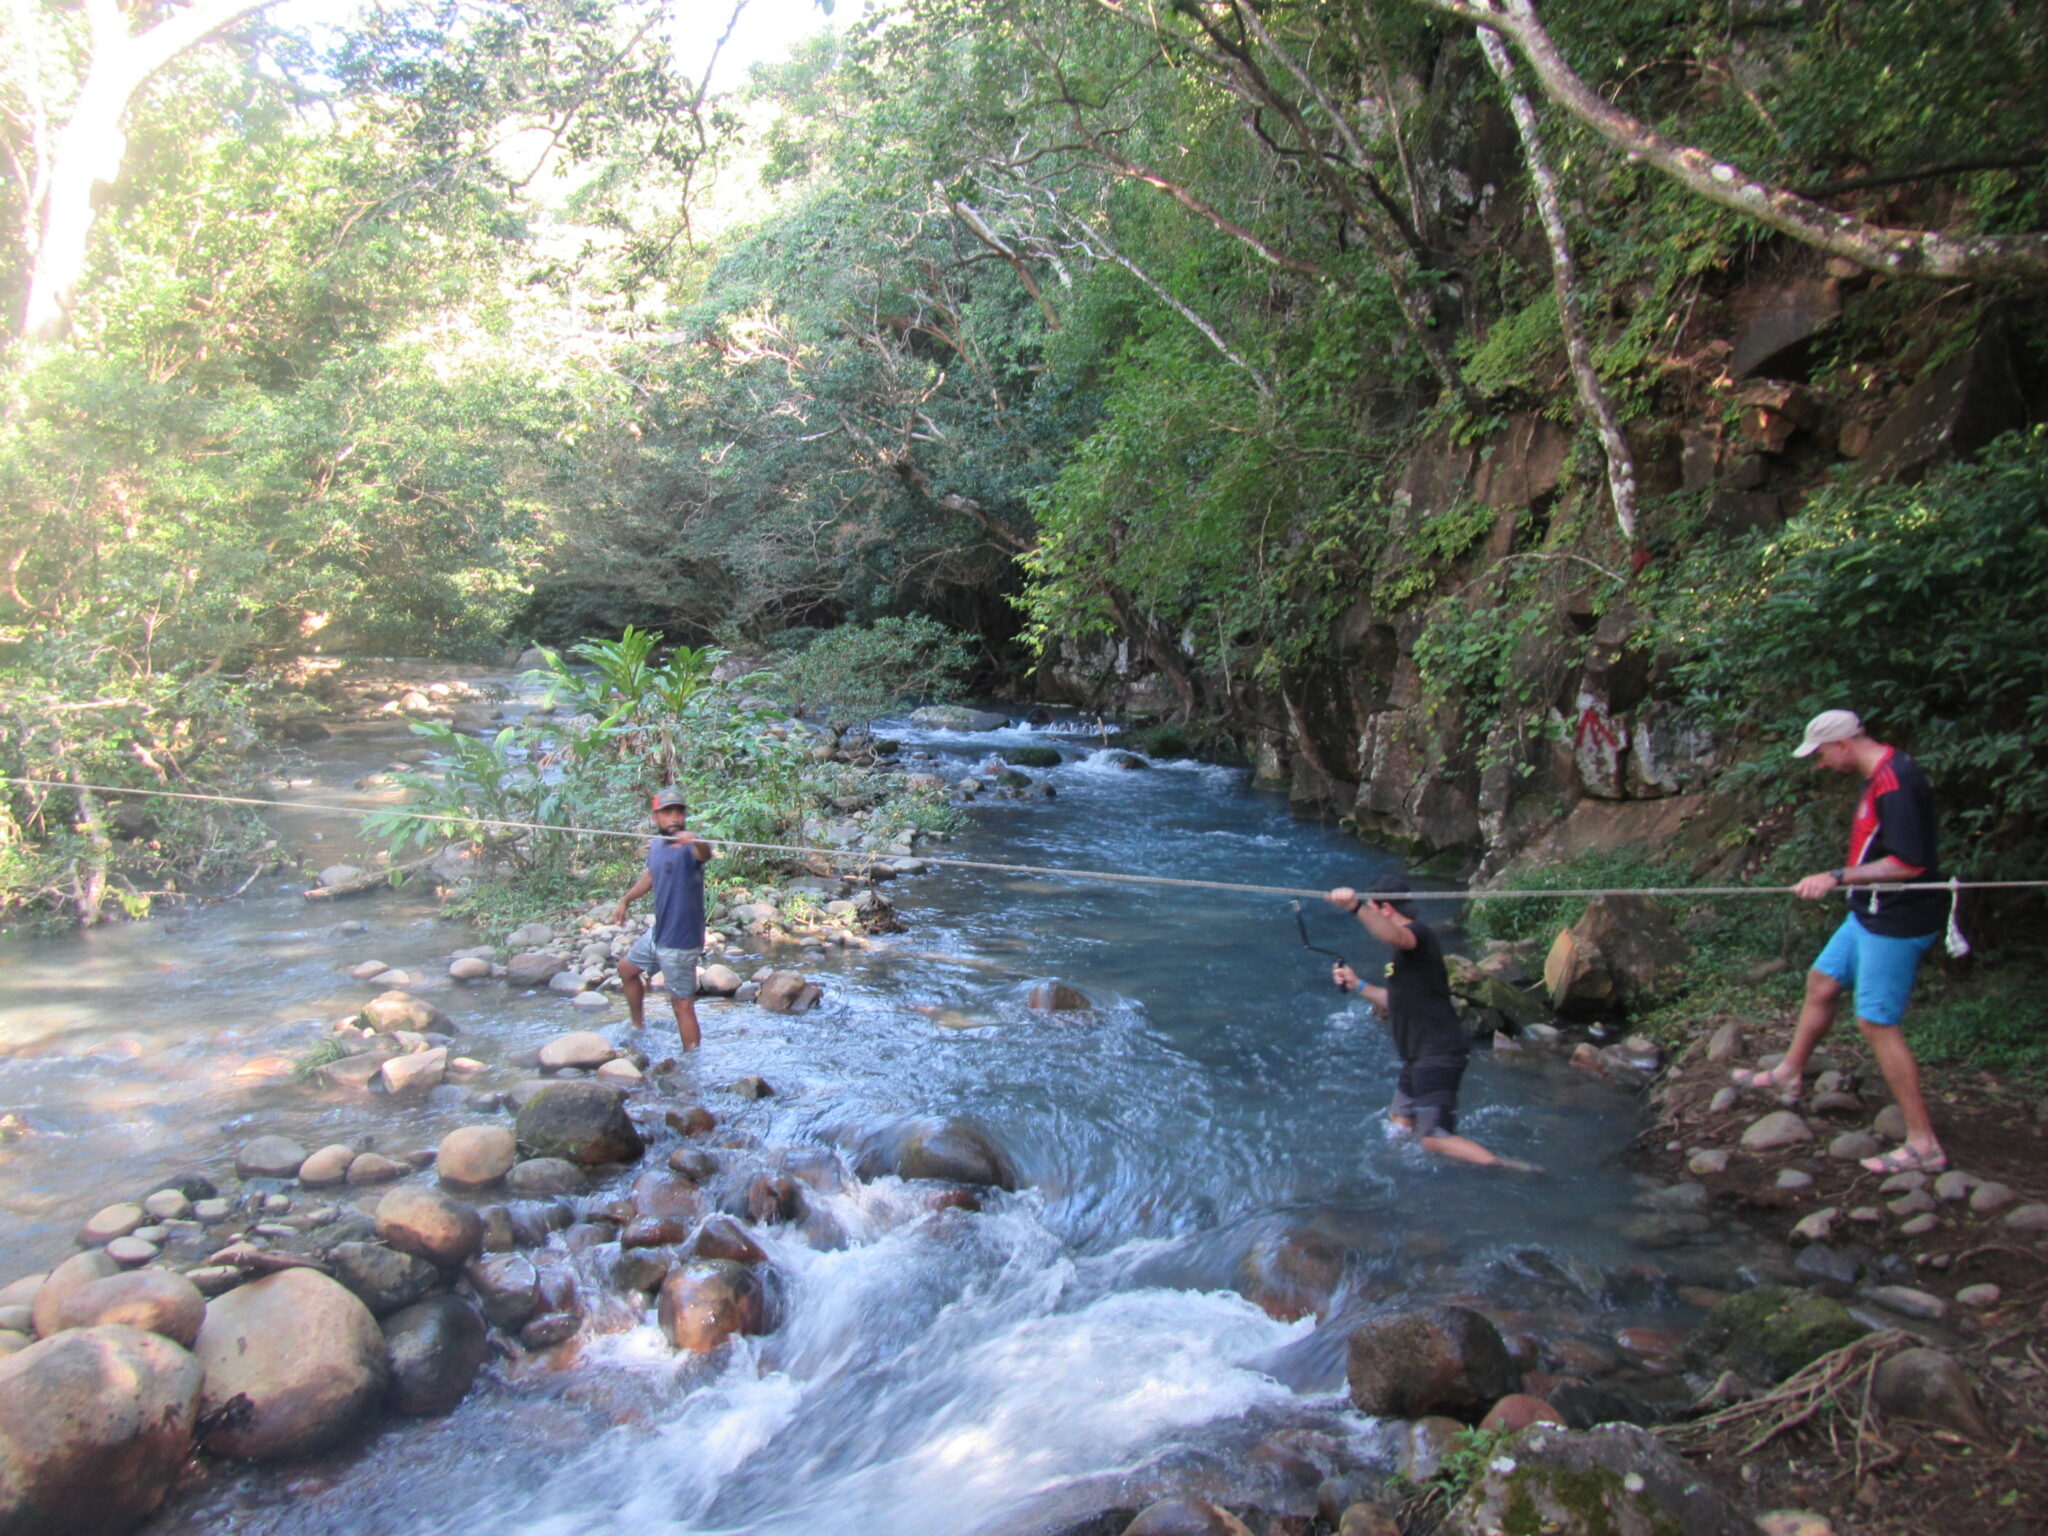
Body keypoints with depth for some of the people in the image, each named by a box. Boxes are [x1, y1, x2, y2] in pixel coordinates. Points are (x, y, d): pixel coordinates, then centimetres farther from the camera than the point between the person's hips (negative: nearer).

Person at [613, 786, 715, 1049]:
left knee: (683, 1005, -6)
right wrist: (626, 900, 29)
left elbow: (705, 854, -49)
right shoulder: (656, 845, 2)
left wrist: (695, 841, -70)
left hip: (680, 941, -10)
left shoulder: (688, 847, -23)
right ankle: (638, 1028, 50)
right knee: (627, 969, 30)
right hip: (657, 933, 10)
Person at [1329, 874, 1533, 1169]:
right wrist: (1357, 985, 16)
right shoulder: (1405, 949, 19)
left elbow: (1393, 936, -41)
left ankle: (1513, 1171, -9)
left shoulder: (1418, 934, -14)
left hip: (1438, 1055, -11)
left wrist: (1357, 906, -57)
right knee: (1400, 1126, 19)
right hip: (1420, 1057, 11)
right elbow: (1399, 1001, 26)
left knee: (1437, 1140, -12)